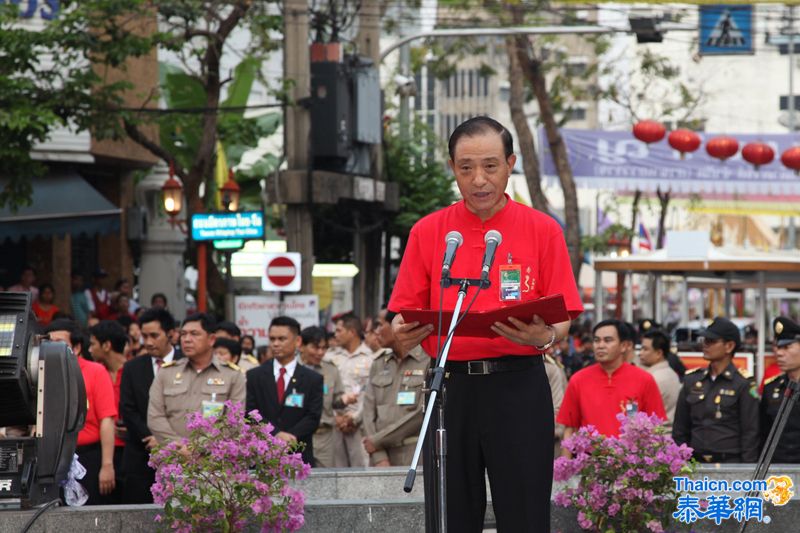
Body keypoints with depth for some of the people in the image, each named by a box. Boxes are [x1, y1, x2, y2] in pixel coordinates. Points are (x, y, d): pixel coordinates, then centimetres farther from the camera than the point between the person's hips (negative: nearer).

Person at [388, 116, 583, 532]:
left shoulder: (543, 230, 5)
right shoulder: (427, 232, 8)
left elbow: (562, 321, 2)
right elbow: (405, 317, 7)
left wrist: (545, 336, -21)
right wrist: (404, 332, -16)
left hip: (519, 387, -1)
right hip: (451, 385, 1)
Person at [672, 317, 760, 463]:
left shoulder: (743, 384, -3)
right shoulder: (691, 380, 11)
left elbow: (750, 432, -5)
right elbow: (680, 430, 15)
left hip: (731, 463, -4)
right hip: (696, 463, 4)